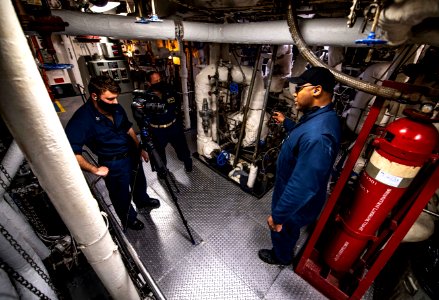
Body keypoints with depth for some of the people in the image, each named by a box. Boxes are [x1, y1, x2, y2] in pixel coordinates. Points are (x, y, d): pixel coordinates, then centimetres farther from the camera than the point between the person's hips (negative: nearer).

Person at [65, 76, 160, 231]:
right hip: (113, 163, -6)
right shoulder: (81, 119, -27)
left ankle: (142, 200, 59)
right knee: (122, 195, 17)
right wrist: (94, 169, -26)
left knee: (139, 181, 28)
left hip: (132, 153, 6)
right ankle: (129, 219, 45)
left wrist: (140, 149, 7)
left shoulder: (116, 107, -10)